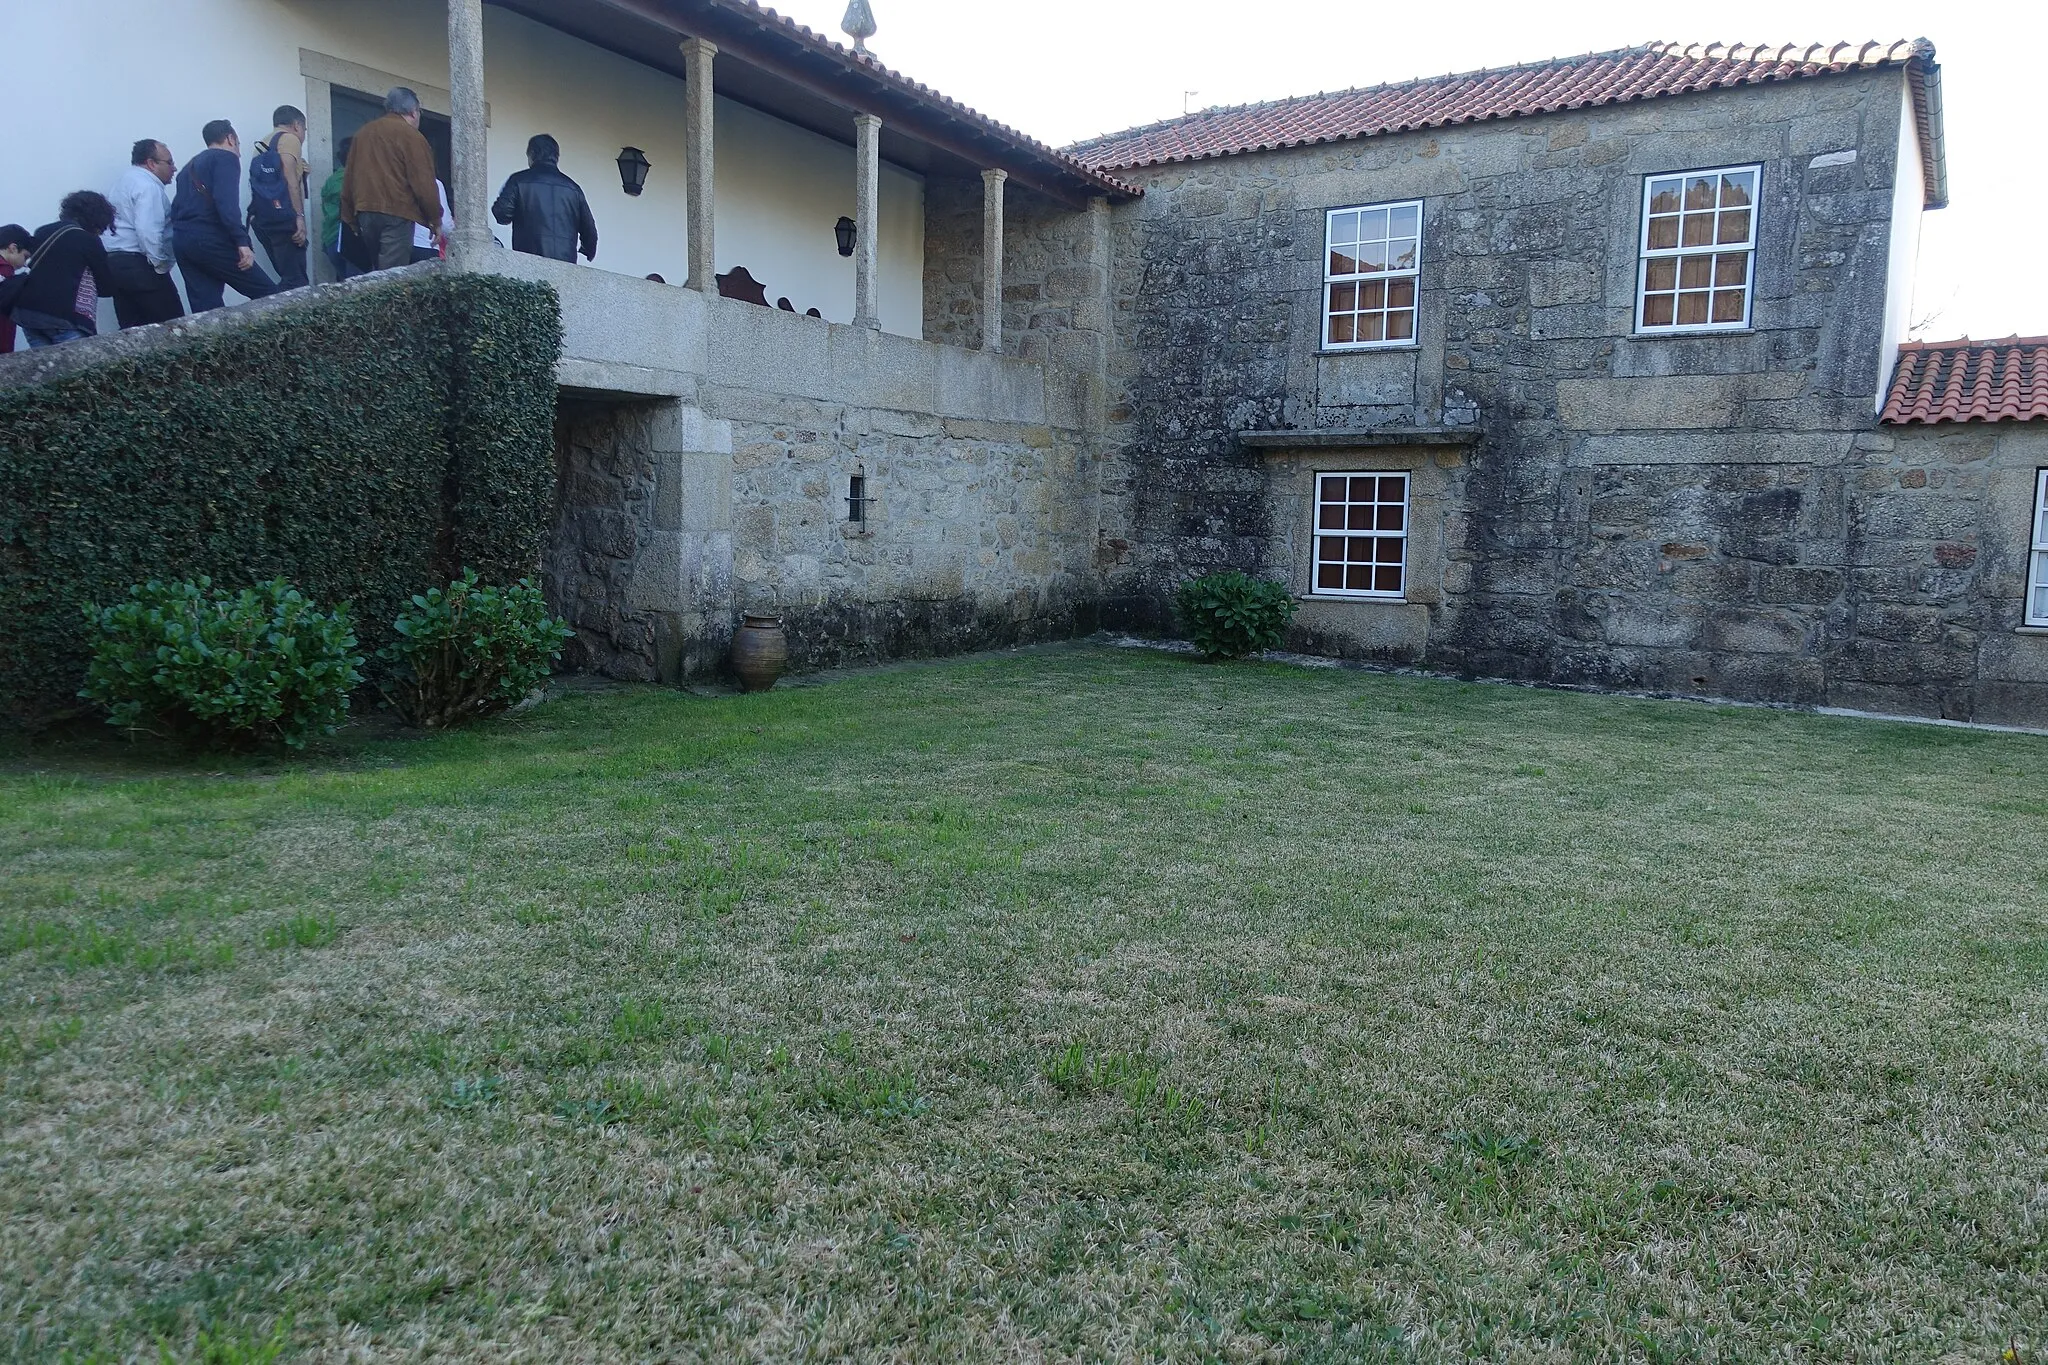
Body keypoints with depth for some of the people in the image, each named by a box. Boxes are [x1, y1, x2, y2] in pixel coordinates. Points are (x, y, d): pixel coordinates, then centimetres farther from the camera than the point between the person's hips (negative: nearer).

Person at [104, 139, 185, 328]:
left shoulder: (127, 179, 22)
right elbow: (147, 231, -23)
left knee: (132, 330, 7)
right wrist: (161, 264, -15)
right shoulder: (147, 186, -12)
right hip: (139, 265, -10)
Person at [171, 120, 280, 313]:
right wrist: (242, 241, -22)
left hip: (181, 241, 8)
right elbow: (226, 202, -16)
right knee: (267, 294, -6)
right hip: (210, 240, -8)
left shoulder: (190, 166, 27)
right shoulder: (226, 158, 1)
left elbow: (177, 208, 24)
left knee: (205, 307, 5)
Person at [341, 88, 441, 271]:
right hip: (397, 213, -7)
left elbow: (349, 180, 18)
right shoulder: (410, 136, -3)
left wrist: (351, 218, 22)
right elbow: (423, 183, -9)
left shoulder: (364, 133, 18)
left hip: (365, 212, 7)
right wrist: (435, 219, 0)